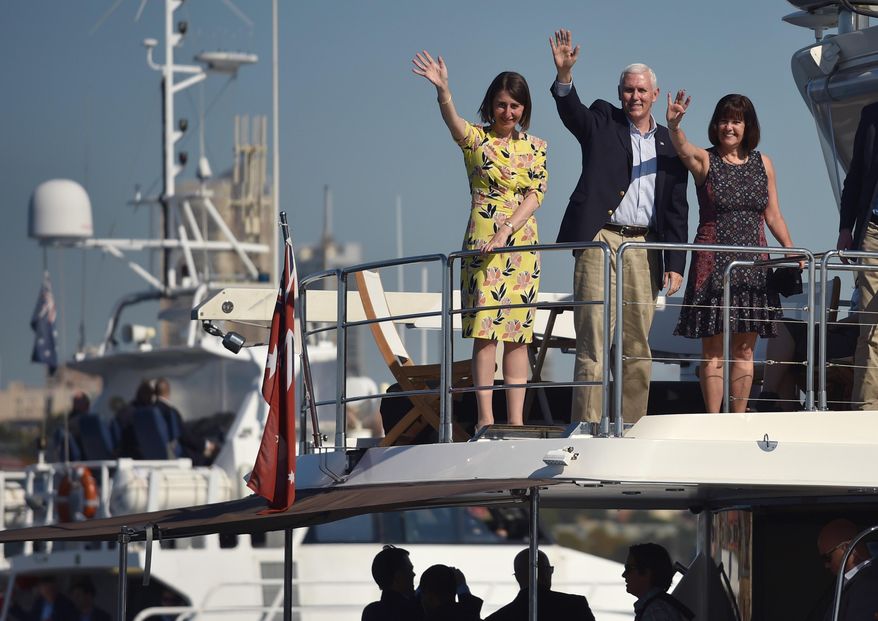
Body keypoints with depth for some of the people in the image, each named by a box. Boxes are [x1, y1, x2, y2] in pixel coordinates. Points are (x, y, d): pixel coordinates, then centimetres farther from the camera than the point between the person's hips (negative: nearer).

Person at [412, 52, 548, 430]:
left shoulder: (535, 147, 10)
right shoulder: (475, 139, 1)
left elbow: (535, 195, 0)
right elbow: (453, 122, -21)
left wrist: (505, 232, -15)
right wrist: (442, 90, -42)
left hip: (523, 242, 3)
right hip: (482, 242, -3)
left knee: (518, 333, 2)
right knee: (485, 330, -9)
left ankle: (516, 420, 3)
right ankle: (485, 420, -10)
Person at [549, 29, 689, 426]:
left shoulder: (670, 144, 13)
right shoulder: (602, 122, 8)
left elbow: (677, 210, 11)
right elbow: (571, 111, -13)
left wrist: (675, 265, 4)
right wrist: (564, 75, -32)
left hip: (645, 248, 3)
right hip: (601, 241, -3)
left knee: (638, 346, 5)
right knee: (592, 341, -7)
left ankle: (632, 427, 10)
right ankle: (587, 428, -8)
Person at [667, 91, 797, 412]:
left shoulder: (762, 163, 9)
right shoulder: (704, 160, -2)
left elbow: (773, 215, 14)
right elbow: (683, 148, -25)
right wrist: (673, 126, -47)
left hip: (752, 265, 3)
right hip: (713, 265, -3)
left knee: (744, 351, 6)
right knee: (713, 352, -3)